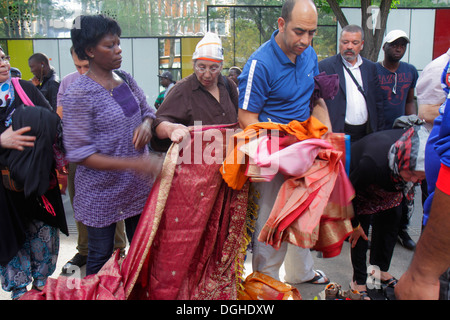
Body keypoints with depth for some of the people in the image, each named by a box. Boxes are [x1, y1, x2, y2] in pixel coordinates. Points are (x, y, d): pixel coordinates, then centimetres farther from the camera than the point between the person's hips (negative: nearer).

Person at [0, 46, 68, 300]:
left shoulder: (26, 88, 3)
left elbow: (52, 119, -3)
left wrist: (41, 125, -23)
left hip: (38, 176, 2)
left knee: (43, 228, 12)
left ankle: (42, 280, 33)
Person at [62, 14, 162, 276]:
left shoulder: (126, 80, 3)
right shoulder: (78, 95, -18)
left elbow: (148, 111, 16)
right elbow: (79, 154, -19)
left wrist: (146, 124, -9)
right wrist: (132, 163, -28)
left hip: (137, 185, 6)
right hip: (102, 192, -6)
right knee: (101, 257, 11)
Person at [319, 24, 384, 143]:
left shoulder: (371, 67, 12)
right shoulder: (324, 66, -2)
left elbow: (378, 103, 16)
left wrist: (378, 134, 13)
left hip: (366, 133, 4)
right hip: (337, 134, -4)